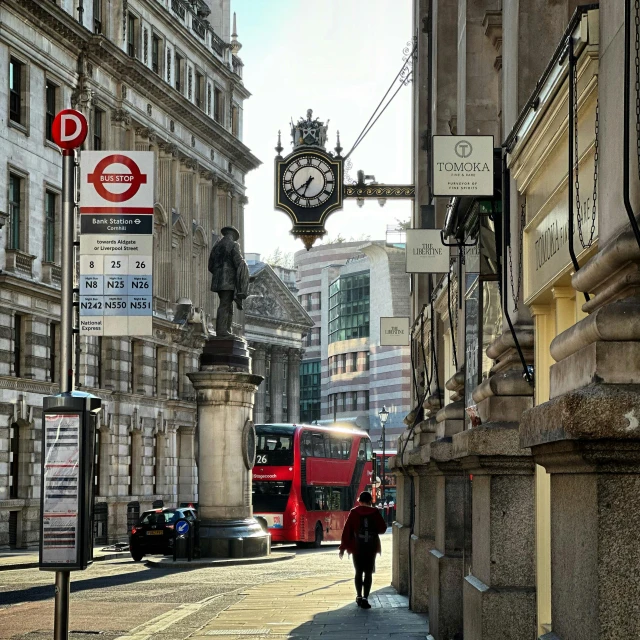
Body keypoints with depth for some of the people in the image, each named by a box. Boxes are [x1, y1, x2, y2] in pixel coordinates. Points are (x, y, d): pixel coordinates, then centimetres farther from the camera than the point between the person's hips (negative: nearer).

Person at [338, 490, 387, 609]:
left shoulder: (354, 512, -2)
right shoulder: (375, 513, -2)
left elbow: (347, 530, -3)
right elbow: (382, 528, 2)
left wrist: (343, 548, 2)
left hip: (357, 547, 1)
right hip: (371, 547, -1)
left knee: (358, 572, 14)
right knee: (368, 573, 2)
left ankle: (359, 597, 16)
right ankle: (365, 598, -8)